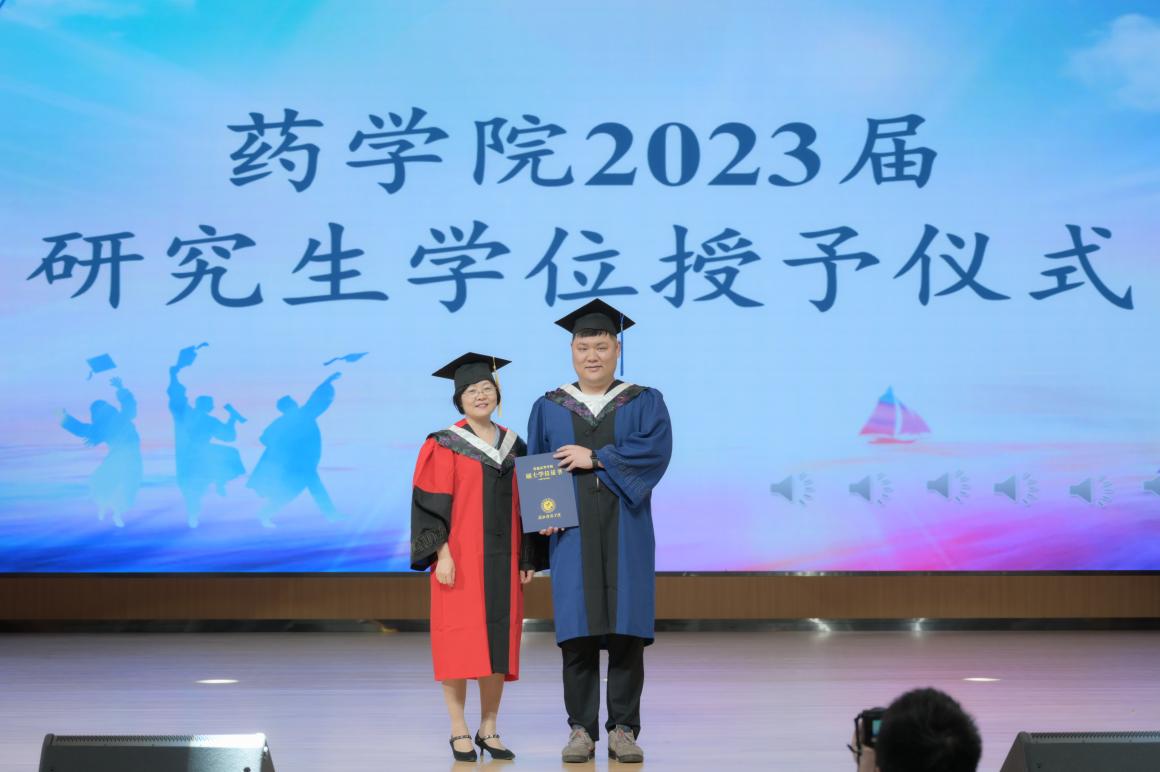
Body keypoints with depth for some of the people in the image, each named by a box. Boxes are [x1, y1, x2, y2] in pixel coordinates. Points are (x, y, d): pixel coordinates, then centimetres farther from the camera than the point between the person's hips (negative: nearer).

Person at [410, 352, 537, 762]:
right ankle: (459, 731, 4)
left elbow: (523, 505, 14)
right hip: (460, 559, -4)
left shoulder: (514, 446, 11)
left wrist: (527, 556, 8)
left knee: (498, 643, 4)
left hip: (503, 559, 4)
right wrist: (442, 554, -17)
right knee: (459, 644, -4)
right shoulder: (444, 445, -3)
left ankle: (489, 729, 12)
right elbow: (432, 504, -8)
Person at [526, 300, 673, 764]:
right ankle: (581, 730, 4)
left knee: (626, 629, -3)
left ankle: (623, 730, 4)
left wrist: (594, 458, -14)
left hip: (625, 532, 0)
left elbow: (656, 450, -11)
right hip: (572, 533, 1)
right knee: (577, 630, -3)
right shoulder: (549, 408, 11)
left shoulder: (645, 403, 7)